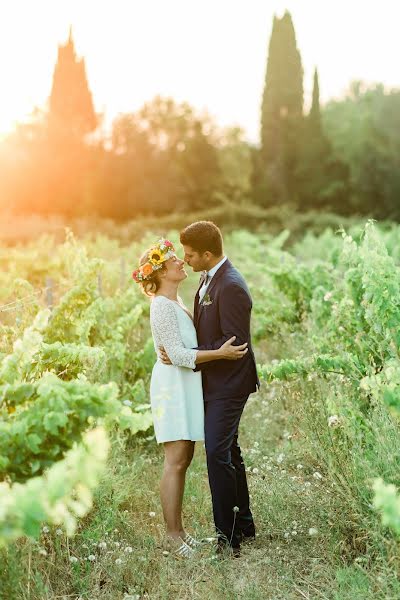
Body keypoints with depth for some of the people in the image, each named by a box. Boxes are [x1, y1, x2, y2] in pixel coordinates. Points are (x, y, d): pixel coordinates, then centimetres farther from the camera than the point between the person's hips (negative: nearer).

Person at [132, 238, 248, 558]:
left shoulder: (176, 301, 15)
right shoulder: (163, 306, -15)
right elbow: (178, 354, -21)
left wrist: (224, 349, 15)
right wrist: (220, 354, -25)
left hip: (186, 385, 10)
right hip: (173, 384, -10)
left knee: (184, 459, 11)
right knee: (176, 461, -5)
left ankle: (178, 528, 19)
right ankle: (173, 535, 2)